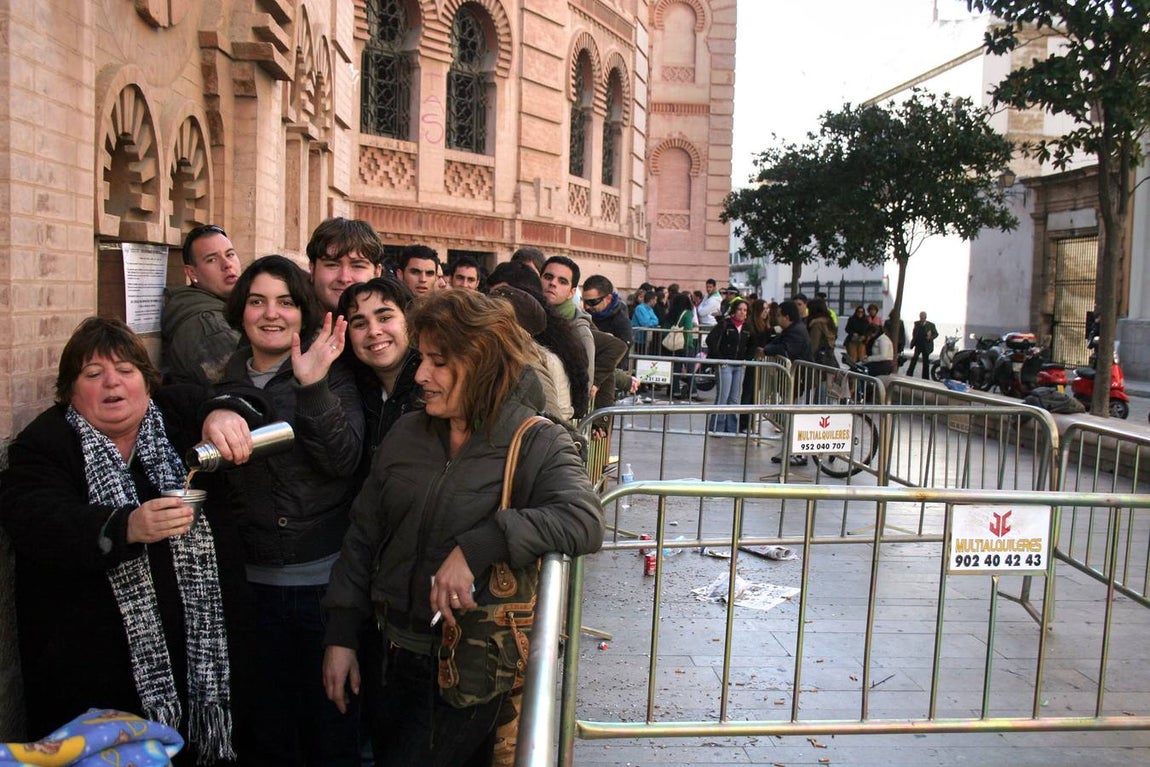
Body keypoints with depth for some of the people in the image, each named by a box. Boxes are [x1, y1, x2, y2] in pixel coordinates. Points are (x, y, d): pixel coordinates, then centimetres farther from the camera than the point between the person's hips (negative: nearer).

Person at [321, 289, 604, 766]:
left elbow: (584, 521, -30)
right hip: (400, 655, 5)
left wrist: (476, 548, -36)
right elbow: (363, 535, 7)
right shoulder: (406, 435, 1)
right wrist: (341, 636, 6)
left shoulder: (536, 444, -14)